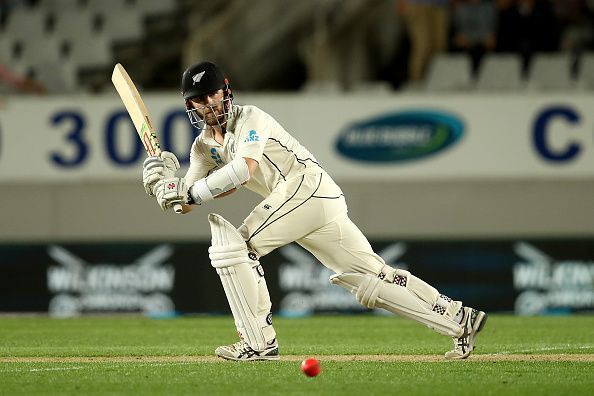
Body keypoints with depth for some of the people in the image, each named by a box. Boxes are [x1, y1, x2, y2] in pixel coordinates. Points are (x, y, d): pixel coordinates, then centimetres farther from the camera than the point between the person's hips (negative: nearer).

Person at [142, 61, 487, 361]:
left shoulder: (250, 118, -3)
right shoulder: (203, 148, 20)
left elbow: (245, 168, -22)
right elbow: (186, 205, 13)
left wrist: (190, 192, -21)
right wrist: (166, 184, -8)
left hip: (307, 186, -8)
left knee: (231, 244, -13)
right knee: (371, 277, 5)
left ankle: (259, 341, -12)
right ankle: (459, 319, 5)